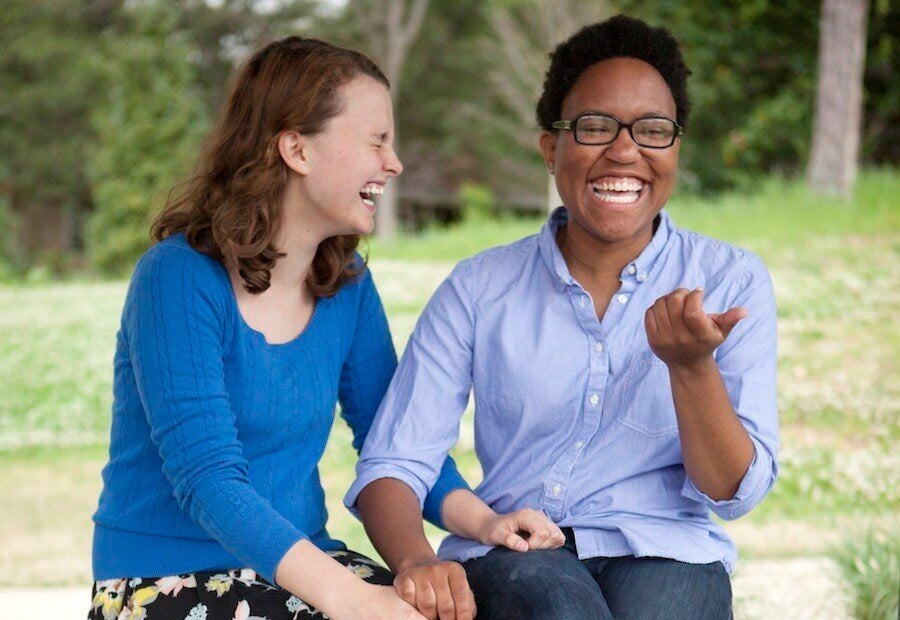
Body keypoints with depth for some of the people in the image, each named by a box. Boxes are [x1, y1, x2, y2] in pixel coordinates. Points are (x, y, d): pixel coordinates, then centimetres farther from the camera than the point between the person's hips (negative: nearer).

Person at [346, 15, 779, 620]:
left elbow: (734, 490, 1)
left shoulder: (732, 280, 6)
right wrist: (416, 562, -21)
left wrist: (692, 365, -18)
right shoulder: (480, 288, 7)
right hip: (509, 555, -1)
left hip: (663, 552, 1)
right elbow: (393, 465, 1)